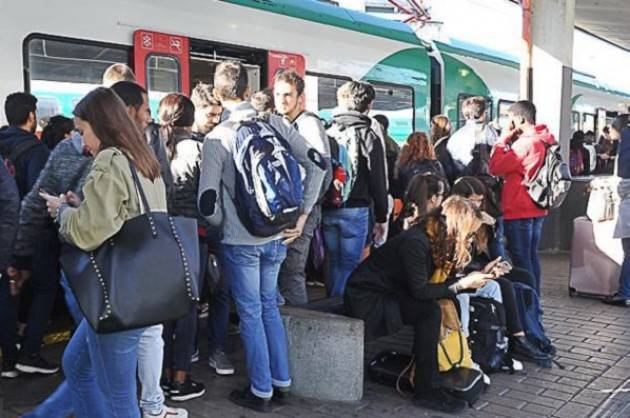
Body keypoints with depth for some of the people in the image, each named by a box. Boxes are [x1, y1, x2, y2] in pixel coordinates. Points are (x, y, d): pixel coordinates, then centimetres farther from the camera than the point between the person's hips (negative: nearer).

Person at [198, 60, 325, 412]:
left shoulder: (217, 138, -12)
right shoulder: (276, 124, -1)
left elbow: (208, 203, -15)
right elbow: (318, 164, -2)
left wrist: (224, 225, 7)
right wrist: (302, 215, 3)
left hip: (241, 241, -4)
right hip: (277, 237, 4)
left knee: (250, 314, 8)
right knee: (269, 307, 19)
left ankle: (261, 391, 20)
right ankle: (282, 381, 29)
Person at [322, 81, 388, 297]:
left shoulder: (327, 132, 3)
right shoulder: (368, 135, -7)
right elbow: (378, 181, -6)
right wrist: (382, 217, 2)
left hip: (327, 209, 5)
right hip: (355, 210, -5)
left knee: (334, 263, 17)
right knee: (350, 265, 4)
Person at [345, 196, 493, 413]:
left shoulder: (435, 240, 2)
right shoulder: (415, 242, -25)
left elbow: (437, 281, 5)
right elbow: (420, 291, -25)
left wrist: (474, 277, -1)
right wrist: (463, 284, -20)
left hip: (388, 291, 9)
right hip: (365, 297, -9)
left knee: (450, 303, -7)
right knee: (429, 311, -26)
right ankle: (427, 391, -18)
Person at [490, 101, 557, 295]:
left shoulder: (525, 142, -20)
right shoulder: (545, 139, 9)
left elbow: (495, 168, -18)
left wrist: (504, 138, -11)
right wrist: (509, 140, 5)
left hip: (519, 210, -9)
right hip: (537, 209, 9)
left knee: (520, 258, -2)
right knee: (531, 255, 17)